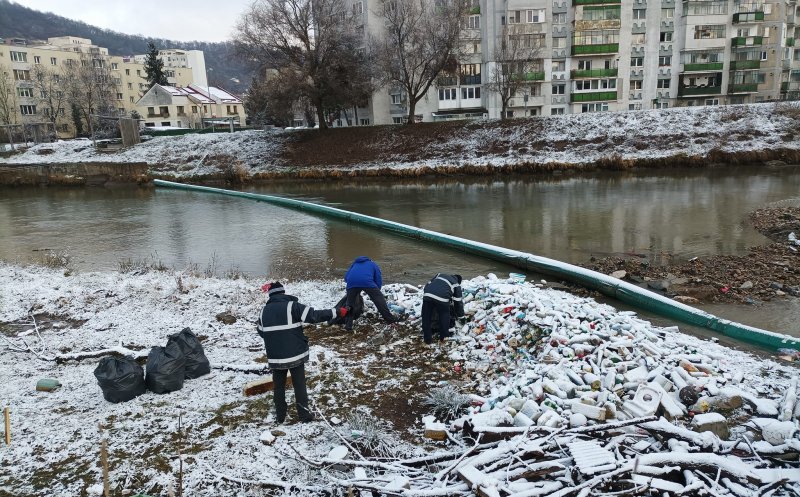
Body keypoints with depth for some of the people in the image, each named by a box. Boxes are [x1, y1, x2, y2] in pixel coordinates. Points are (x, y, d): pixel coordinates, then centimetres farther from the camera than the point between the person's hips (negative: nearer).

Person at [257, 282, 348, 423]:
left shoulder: (264, 310, 4)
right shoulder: (292, 305, -11)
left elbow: (261, 332, 17)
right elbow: (314, 316, -18)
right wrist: (337, 312, -14)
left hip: (275, 356, 3)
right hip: (295, 354, -3)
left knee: (279, 386, 16)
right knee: (299, 385, 8)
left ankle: (280, 415, 22)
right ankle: (304, 415, 14)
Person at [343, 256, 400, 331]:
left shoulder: (355, 264, 40)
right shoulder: (374, 265, 31)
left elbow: (346, 277, 32)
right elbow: (379, 281, 22)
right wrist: (374, 294, 35)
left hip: (351, 282, 3)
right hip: (367, 281, -2)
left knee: (350, 304, 18)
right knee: (380, 299, 10)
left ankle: (348, 325, 13)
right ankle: (389, 318, 9)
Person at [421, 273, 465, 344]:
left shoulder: (440, 275, 37)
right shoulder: (456, 285, 27)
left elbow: (428, 284, 32)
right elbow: (458, 302, 27)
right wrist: (460, 315, 39)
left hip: (427, 294, 3)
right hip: (441, 298, -3)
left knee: (426, 317, 16)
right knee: (444, 316, 21)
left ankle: (427, 338, 22)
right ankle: (444, 336, 26)